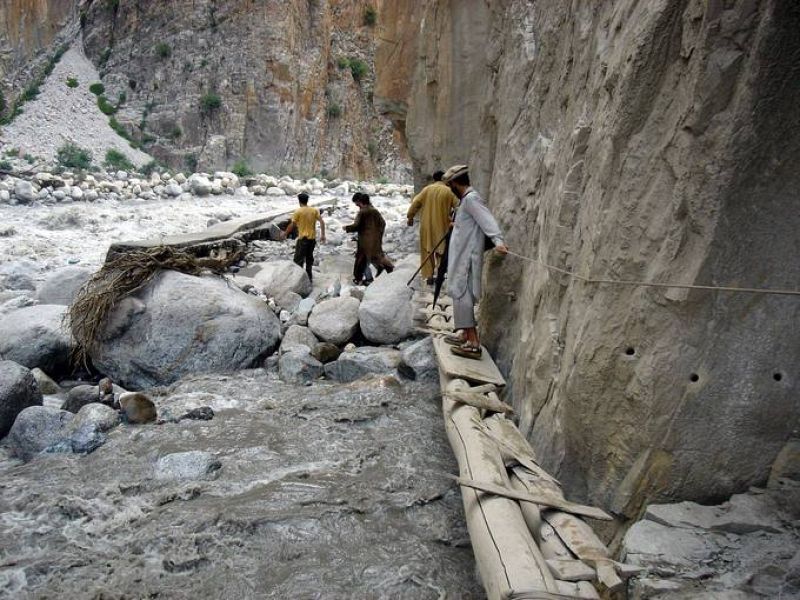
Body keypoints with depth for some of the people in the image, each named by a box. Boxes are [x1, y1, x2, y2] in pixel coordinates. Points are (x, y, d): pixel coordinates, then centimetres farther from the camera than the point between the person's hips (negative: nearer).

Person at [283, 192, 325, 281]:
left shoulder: (298, 211, -10)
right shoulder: (314, 210, 3)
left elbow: (292, 225, -7)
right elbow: (322, 222, -3)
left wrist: (285, 234, 7)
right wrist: (322, 235, 1)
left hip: (303, 238, -5)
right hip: (312, 238, 5)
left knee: (298, 259, 4)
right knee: (309, 257, 17)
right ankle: (309, 277, 22)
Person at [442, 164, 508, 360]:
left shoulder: (471, 198, -14)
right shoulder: (467, 199, 17)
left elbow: (487, 220, -29)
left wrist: (498, 240, -45)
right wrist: (457, 225, 55)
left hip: (466, 257, -10)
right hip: (462, 256, 10)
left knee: (461, 294, -13)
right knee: (462, 293, 15)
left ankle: (473, 343, -15)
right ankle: (466, 335, 24)